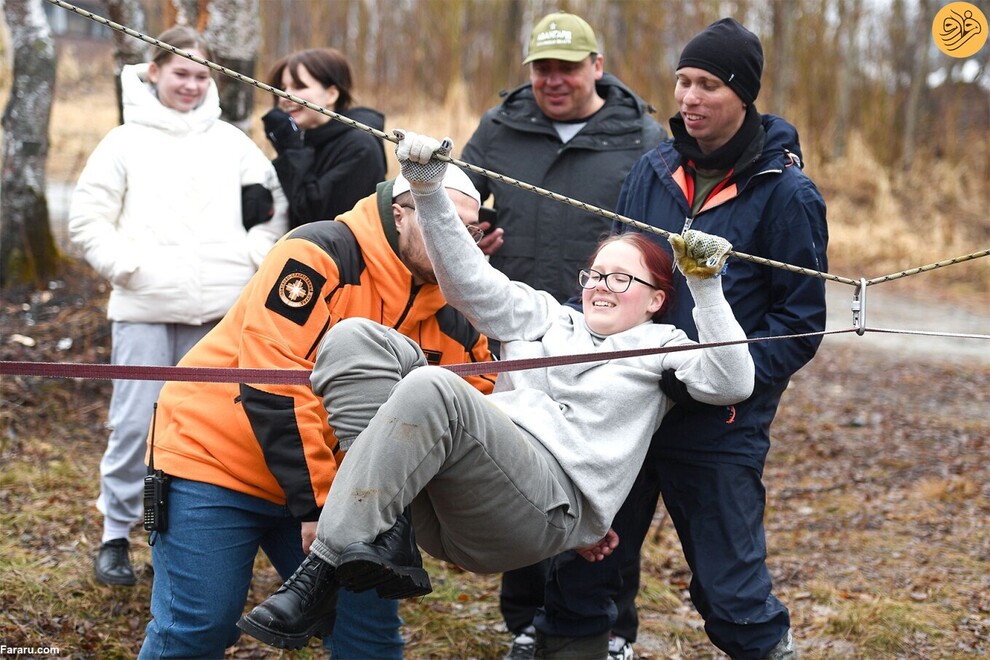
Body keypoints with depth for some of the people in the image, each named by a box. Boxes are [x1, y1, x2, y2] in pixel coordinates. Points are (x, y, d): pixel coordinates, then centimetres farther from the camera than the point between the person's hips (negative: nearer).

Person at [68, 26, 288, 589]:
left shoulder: (231, 142, 10)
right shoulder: (127, 141, 5)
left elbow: (275, 211, 14)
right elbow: (88, 220, 4)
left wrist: (249, 258, 0)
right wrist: (128, 265, -7)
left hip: (218, 310, 2)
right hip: (144, 309, -2)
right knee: (134, 423, -4)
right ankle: (116, 535, 9)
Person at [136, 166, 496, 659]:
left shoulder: (450, 317, 0)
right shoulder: (317, 256, -21)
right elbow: (274, 387, -27)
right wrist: (315, 505, -26)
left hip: (329, 480, 7)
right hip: (216, 454, -6)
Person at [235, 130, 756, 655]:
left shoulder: (660, 346, 20)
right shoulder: (546, 317, 32)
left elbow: (732, 383, 3)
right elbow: (472, 282, 22)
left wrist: (706, 288, -4)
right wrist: (428, 193, 11)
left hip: (549, 503, -6)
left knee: (432, 388, -33)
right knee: (354, 337, -9)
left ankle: (323, 571, -35)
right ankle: (386, 543, -25)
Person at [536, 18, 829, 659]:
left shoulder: (786, 193, -7)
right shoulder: (653, 173, 6)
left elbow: (800, 319, -7)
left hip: (721, 426, -4)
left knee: (731, 592, 2)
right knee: (587, 574, 12)